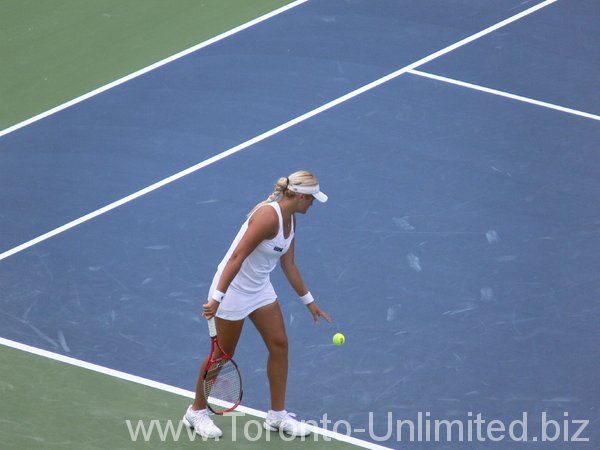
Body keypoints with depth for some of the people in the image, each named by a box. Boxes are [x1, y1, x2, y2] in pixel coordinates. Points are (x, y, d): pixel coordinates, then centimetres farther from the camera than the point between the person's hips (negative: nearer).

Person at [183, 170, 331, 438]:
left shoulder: (290, 220, 3)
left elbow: (288, 266, 14)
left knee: (279, 344, 6)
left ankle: (277, 415, 18)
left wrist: (309, 301, 19)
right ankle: (196, 412, 24)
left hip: (260, 289, 9)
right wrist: (217, 297, -33)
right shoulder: (269, 216, -27)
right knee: (223, 355, 5)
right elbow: (237, 257, -30)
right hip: (233, 287, -9)